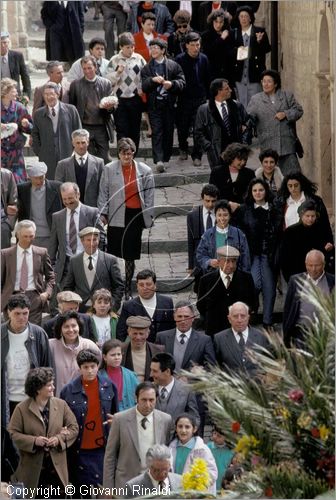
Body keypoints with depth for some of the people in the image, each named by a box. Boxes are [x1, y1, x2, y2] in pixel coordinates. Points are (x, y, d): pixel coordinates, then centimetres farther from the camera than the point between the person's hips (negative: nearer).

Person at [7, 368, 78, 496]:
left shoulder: (61, 405, 1)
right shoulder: (22, 409, -7)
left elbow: (73, 428, 5)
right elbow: (13, 433, -5)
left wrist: (59, 438, -13)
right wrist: (34, 441, -19)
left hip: (57, 467, 2)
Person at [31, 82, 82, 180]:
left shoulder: (70, 110, 2)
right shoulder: (38, 114, 8)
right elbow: (35, 135, 15)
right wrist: (39, 152, 5)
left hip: (68, 157, -1)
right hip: (47, 159, 1)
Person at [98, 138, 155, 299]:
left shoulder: (145, 171, 3)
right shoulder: (109, 169, 1)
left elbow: (149, 195, 8)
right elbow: (103, 193, 5)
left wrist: (149, 215, 5)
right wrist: (102, 213, 1)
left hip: (135, 215, 1)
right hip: (116, 216, -1)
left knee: (130, 255, 7)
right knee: (114, 254, -3)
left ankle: (127, 290, 17)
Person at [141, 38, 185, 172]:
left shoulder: (174, 66, 5)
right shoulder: (147, 68, 8)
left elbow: (182, 82, 0)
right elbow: (143, 86, -2)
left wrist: (172, 84, -18)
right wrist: (153, 80, -19)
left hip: (169, 104, 1)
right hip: (154, 105, -1)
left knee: (168, 132, 6)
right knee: (156, 132, -10)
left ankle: (165, 158, 18)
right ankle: (158, 160, -19)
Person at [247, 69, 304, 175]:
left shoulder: (287, 96, 11)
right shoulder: (255, 99, 10)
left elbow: (298, 111, 8)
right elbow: (249, 116, 2)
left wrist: (286, 114, -8)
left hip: (287, 143, 0)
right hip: (267, 145, 0)